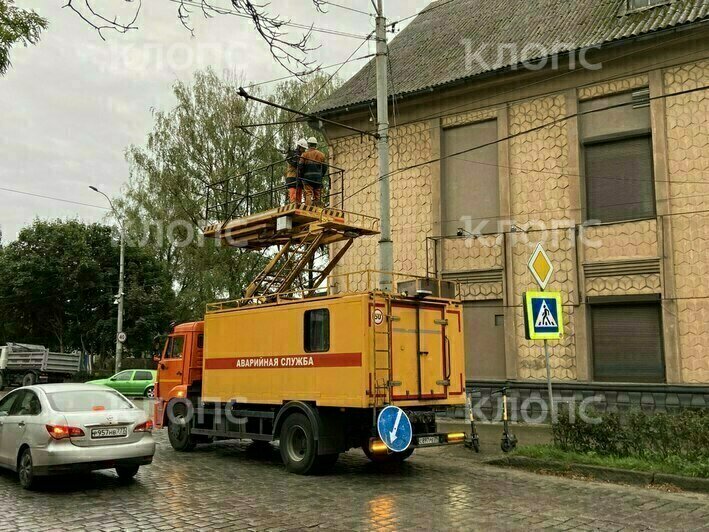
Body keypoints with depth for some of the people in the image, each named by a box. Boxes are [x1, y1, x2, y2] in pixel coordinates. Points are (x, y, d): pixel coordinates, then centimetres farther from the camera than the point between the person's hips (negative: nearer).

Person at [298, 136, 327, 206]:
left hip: (308, 177, -2)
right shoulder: (321, 154, 11)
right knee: (317, 195, 6)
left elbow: (300, 167, -1)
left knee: (308, 194, -7)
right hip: (318, 178, 2)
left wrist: (300, 177, 12)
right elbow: (325, 167, 9)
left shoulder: (304, 154, 3)